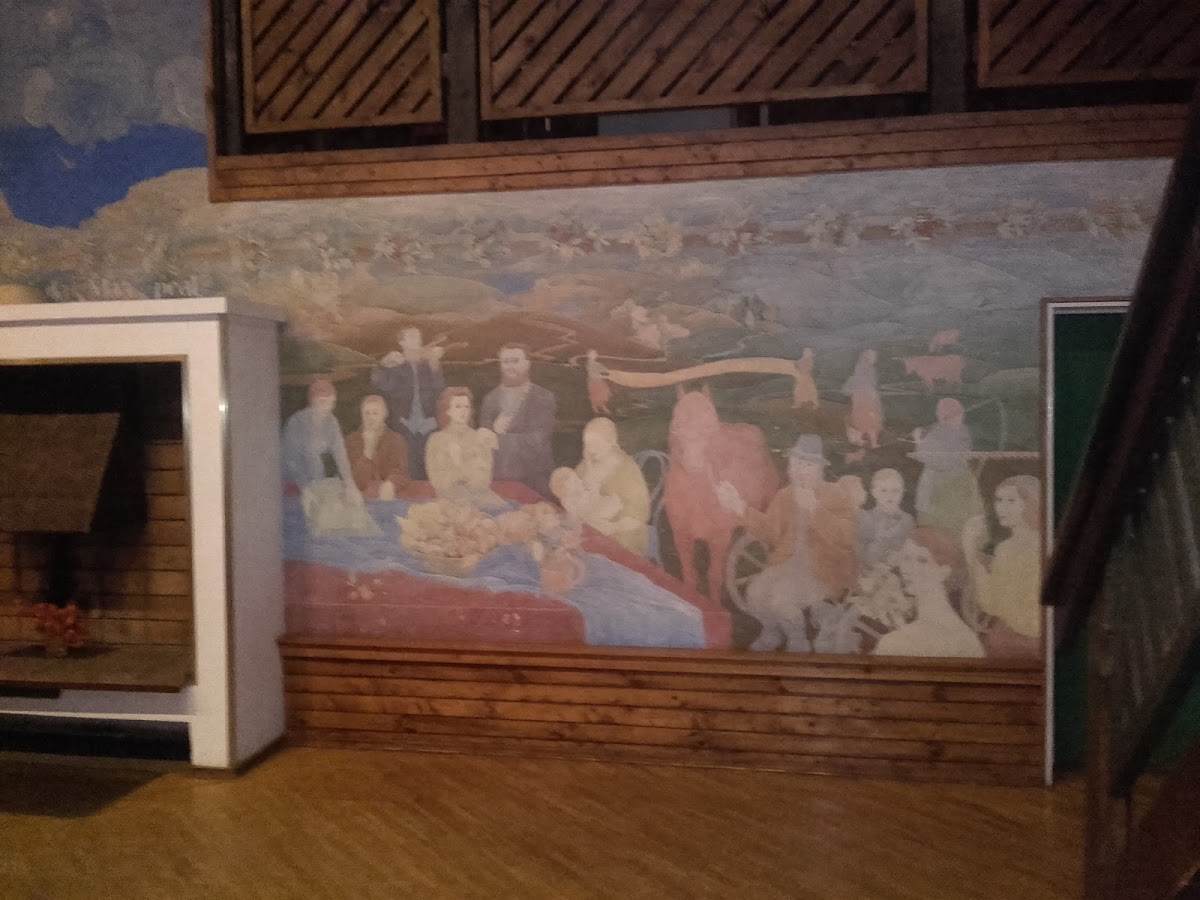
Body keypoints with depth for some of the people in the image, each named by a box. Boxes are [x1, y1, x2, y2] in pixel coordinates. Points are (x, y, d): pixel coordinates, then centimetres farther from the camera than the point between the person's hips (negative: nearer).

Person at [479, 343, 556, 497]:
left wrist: (500, 439, -9)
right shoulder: (491, 398, 9)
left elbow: (537, 440, -8)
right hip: (498, 479, 2)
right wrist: (494, 431, -16)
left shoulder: (543, 397, 0)